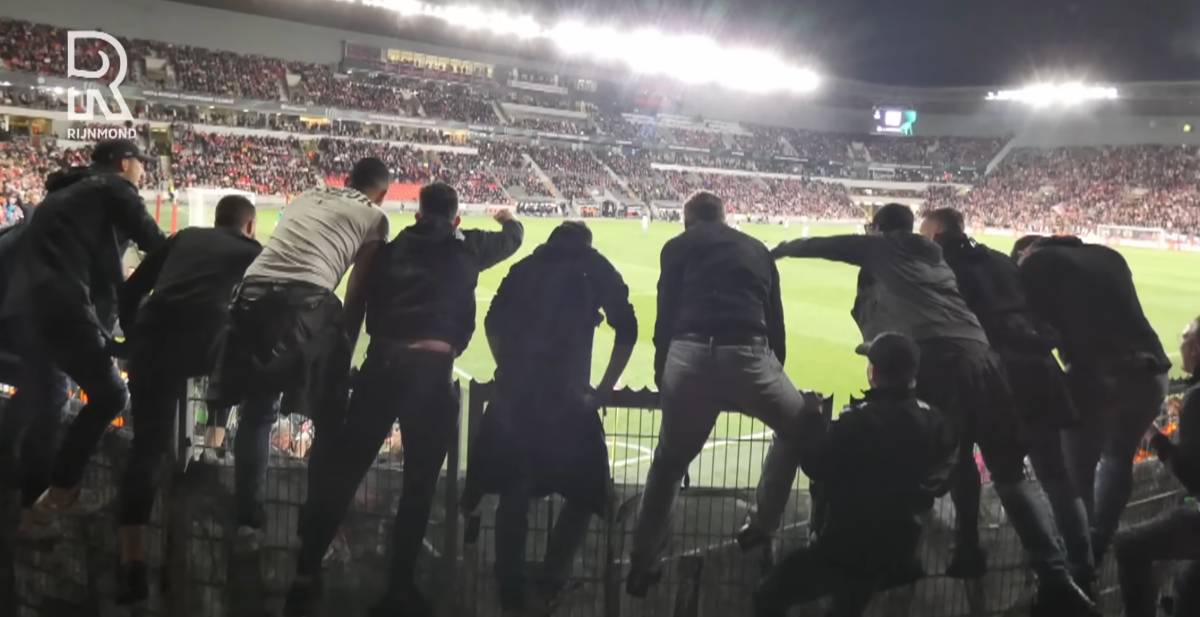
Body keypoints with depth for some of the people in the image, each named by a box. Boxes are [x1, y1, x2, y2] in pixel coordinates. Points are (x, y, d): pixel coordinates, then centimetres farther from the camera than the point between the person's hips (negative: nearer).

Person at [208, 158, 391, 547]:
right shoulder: (374, 216, 16)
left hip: (254, 292, 5)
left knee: (256, 412, 20)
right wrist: (344, 351, 19)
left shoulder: (307, 197, 31)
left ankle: (247, 522, 22)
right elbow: (358, 292, 11)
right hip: (305, 300, -5)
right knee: (329, 421, 12)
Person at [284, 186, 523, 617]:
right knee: (418, 485, 5)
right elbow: (512, 239, 34)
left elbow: (370, 311, 21)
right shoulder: (465, 248, 15)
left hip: (382, 362, 3)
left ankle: (306, 574, 13)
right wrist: (509, 219, 56)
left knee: (342, 471, 8)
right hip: (431, 368, -3)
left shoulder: (393, 249, 19)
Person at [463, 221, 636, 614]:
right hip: (566, 398, -3)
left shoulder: (525, 268, 16)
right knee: (584, 495, 15)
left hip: (516, 394, 4)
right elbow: (627, 329, -1)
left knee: (513, 493, 15)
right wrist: (601, 392, 2)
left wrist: (510, 372, 15)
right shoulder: (595, 268, 8)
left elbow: (494, 322, 9)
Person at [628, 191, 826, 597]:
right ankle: (762, 527, 30)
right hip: (748, 356, 0)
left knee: (668, 463, 18)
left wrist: (662, 375, 19)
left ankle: (641, 567, 23)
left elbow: (666, 317, 11)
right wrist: (774, 375, 33)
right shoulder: (758, 249, 26)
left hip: (689, 357, 0)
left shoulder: (679, 246, 19)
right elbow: (775, 321, 25)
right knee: (799, 426, 28)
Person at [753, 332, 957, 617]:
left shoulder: (857, 421, -21)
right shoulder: (937, 423, -4)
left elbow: (816, 468, -10)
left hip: (846, 548, -6)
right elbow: (940, 484, 9)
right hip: (900, 553, 6)